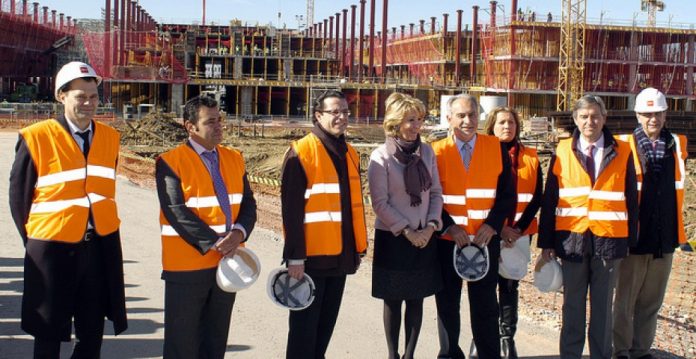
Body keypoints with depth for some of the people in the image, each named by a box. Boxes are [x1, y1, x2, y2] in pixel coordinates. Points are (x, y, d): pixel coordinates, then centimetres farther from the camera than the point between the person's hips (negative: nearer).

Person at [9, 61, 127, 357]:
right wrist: (34, 243, 0)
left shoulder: (110, 137, 4)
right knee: (49, 335, 9)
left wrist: (101, 227, 8)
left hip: (101, 247, 4)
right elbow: (19, 196, -3)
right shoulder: (36, 137, -9)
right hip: (53, 249, -4)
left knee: (92, 333, 12)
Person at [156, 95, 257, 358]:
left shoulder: (234, 159, 10)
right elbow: (177, 213, -17)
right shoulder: (171, 162, -8)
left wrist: (238, 234, -13)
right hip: (187, 266, -5)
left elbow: (248, 204, 7)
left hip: (227, 263, 5)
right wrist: (215, 243, -20)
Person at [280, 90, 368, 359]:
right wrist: (295, 256, -17)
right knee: (305, 325, 2)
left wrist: (358, 248, 14)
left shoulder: (350, 154, 12)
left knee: (327, 323, 14)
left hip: (340, 256, 7)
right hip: (311, 256, -7)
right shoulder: (301, 152, -11)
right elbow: (291, 209, -14)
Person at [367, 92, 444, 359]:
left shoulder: (427, 152, 2)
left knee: (416, 298, 8)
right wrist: (406, 231, -14)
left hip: (424, 237, 4)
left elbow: (436, 193, 5)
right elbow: (380, 203, -11)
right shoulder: (381, 157, -10)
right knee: (393, 300, 6)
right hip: (393, 238, -4)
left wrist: (431, 226, -8)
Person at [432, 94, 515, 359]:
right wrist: (449, 227, -12)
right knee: (447, 305, 10)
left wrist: (492, 225, -10)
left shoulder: (497, 148, 1)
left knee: (485, 305, 6)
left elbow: (507, 194, 2)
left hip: (485, 239, 0)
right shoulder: (436, 152, -1)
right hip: (447, 241, 0)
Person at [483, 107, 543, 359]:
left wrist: (519, 228, -9)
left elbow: (536, 198, 3)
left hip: (519, 234, 2)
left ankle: (507, 337, 14)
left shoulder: (530, 158, 7)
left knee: (510, 285, 7)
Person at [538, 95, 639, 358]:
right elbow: (549, 199, 3)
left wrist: (630, 239, 2)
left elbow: (631, 199, 5)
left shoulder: (622, 152, 2)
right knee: (573, 304, 10)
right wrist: (546, 242, -1)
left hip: (609, 239, 0)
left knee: (602, 305, 8)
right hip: (572, 237, 0)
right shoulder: (562, 152, 2)